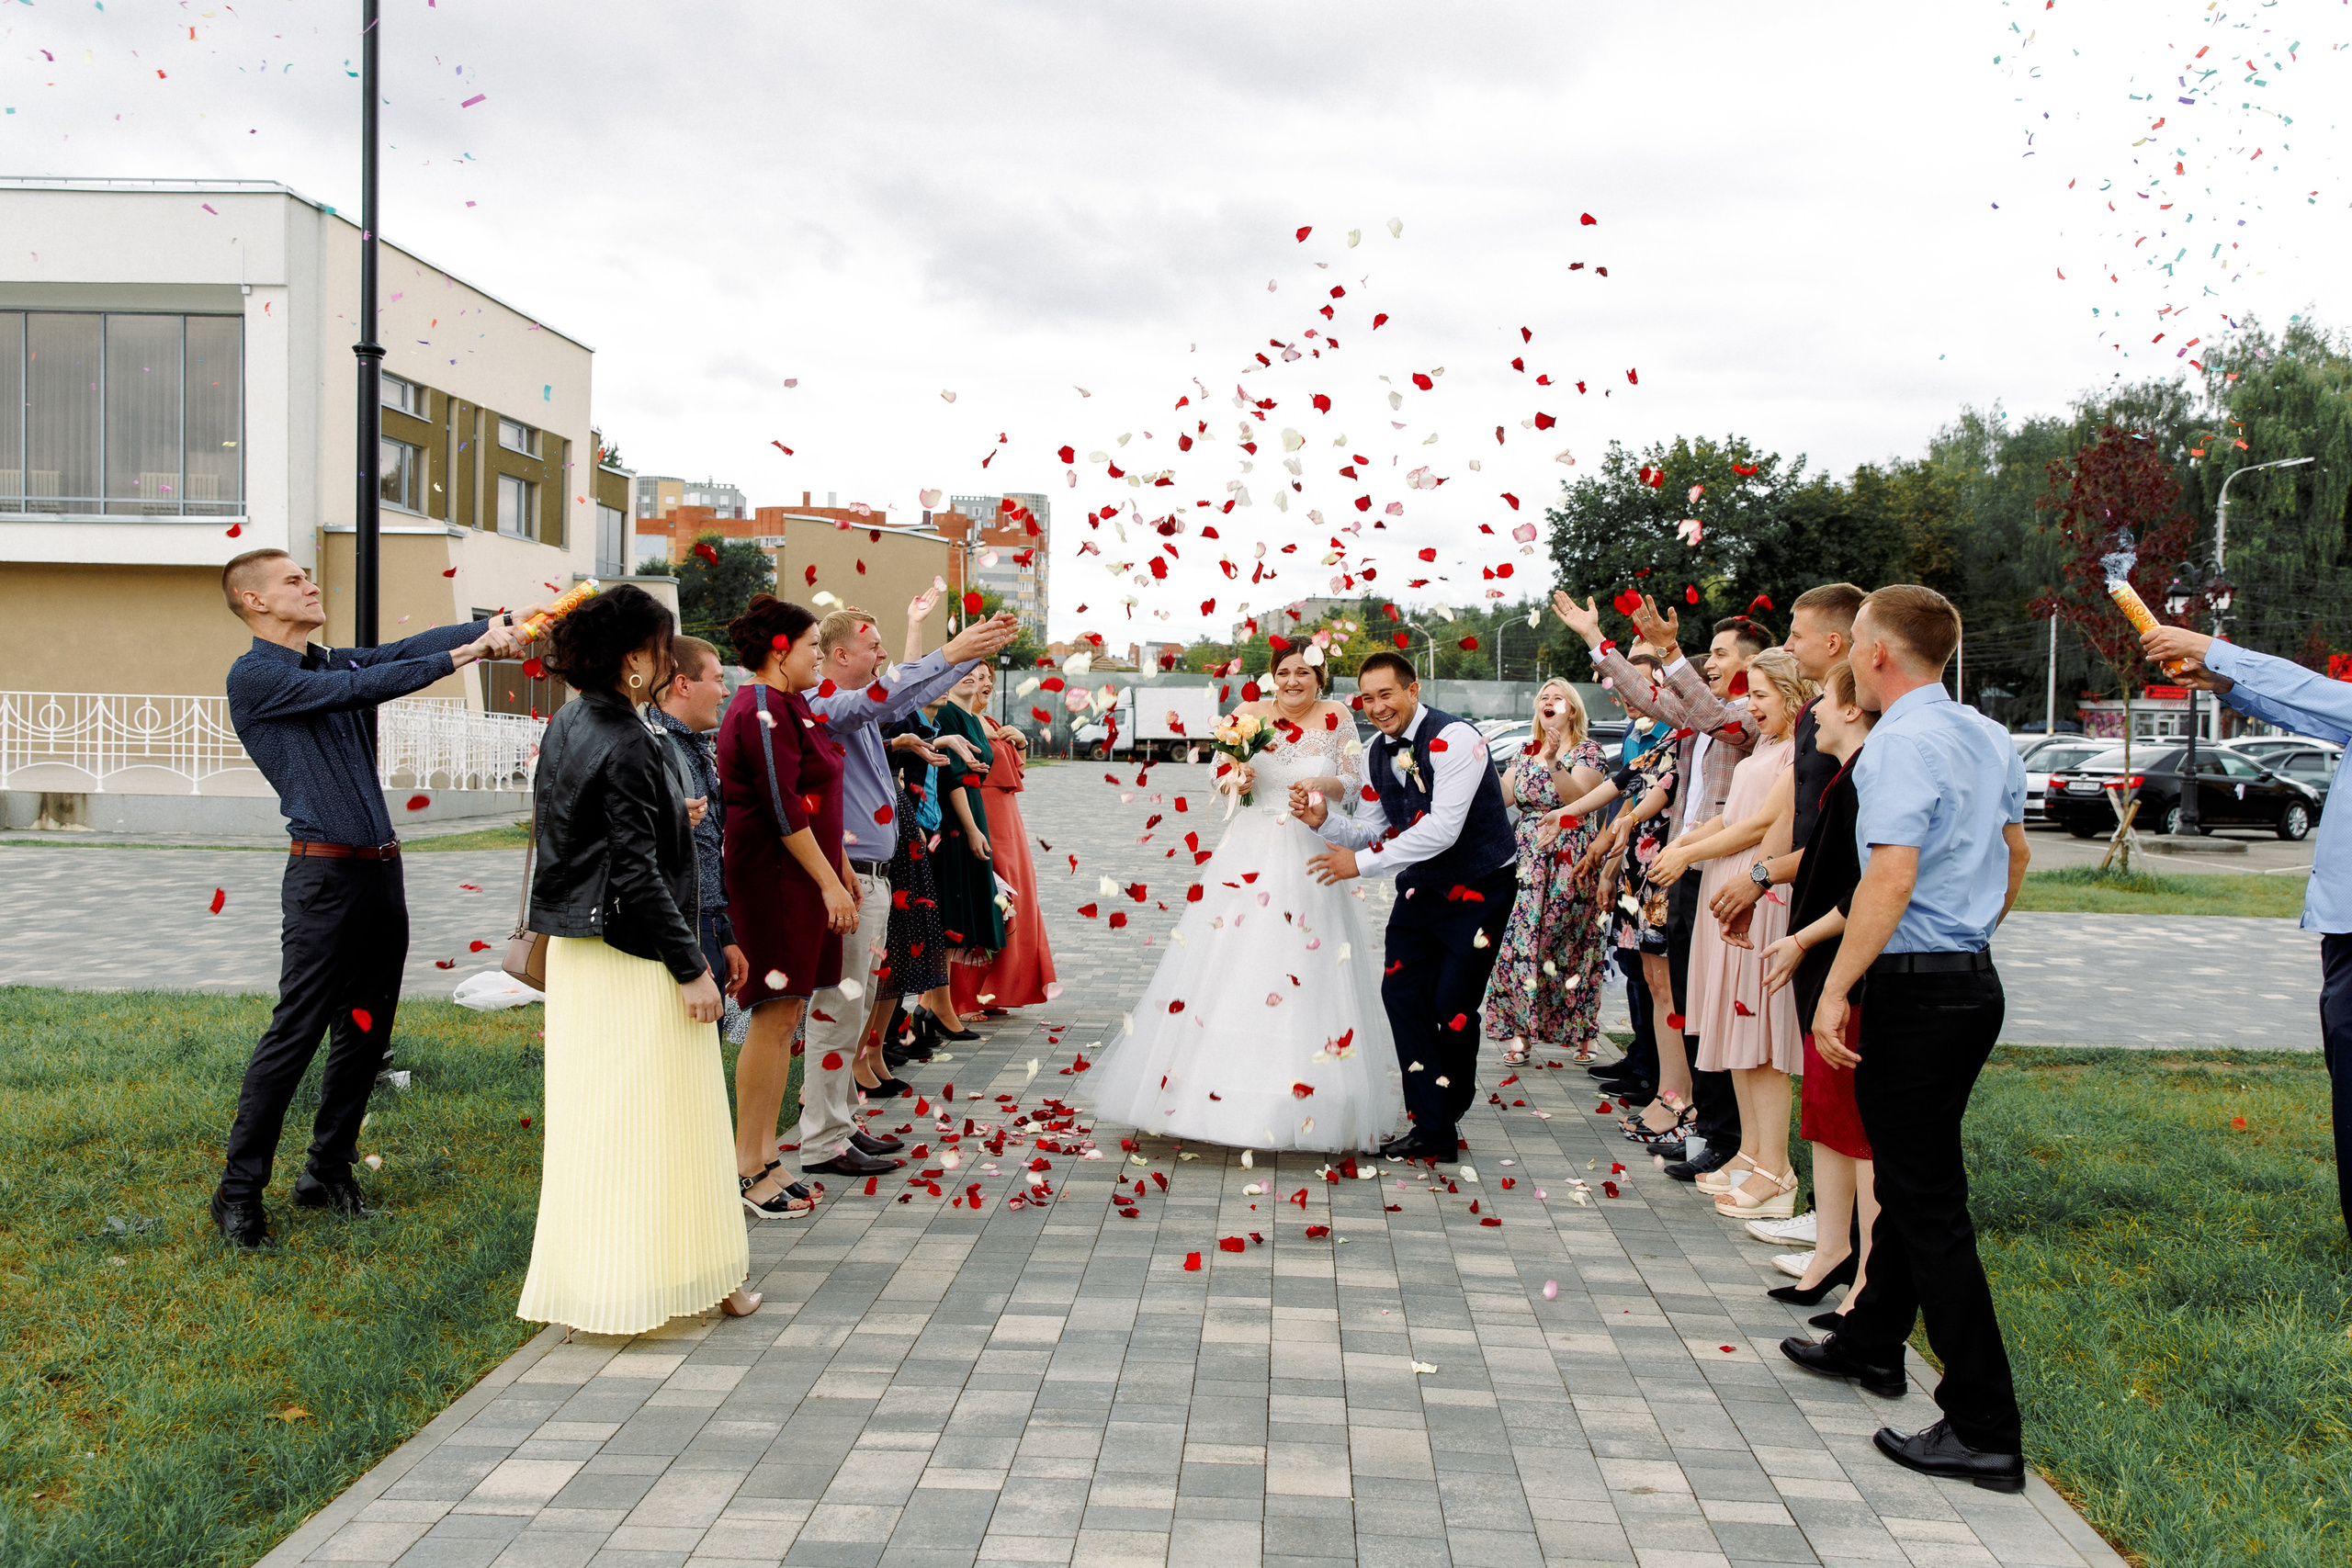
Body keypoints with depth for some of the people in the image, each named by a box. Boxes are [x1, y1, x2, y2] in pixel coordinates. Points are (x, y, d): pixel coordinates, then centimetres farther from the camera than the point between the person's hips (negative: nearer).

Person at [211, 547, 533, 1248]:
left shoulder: (331, 663, 18)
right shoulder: (254, 676, -6)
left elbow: (403, 649, 5)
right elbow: (359, 687, -16)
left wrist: (495, 625, -11)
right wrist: (458, 658, -16)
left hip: (381, 870, 8)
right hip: (326, 873, -8)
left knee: (367, 1033, 11)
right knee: (295, 1032, -7)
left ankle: (328, 1170, 22)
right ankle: (240, 1189, 3)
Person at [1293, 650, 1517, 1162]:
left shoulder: (1454, 739, -22)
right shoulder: (1378, 755, 4)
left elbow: (1442, 830, -28)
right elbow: (1370, 830, 9)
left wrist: (1362, 862, -24)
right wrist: (1323, 820, -12)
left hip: (1479, 888, -7)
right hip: (1421, 887, 7)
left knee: (1452, 1005, -8)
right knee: (1401, 992, -1)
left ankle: (1450, 1108, 19)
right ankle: (1433, 1128, 7)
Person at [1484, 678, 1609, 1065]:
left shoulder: (1587, 752, 0)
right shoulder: (1526, 752, 16)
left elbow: (1577, 796, -17)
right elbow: (1501, 797, 8)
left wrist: (1552, 762, -29)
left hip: (1570, 860, -4)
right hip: (1526, 857, 4)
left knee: (1570, 945, -3)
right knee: (1519, 941, -5)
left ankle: (1583, 1033, 8)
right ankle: (1519, 1033, -2)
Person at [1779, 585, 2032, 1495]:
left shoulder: (1903, 743, -18)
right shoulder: (1988, 737, 11)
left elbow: (1891, 879, -27)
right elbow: (2015, 854, 22)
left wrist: (1834, 991, -23)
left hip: (1916, 989, -10)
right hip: (1974, 979, 10)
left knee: (1930, 1204, -4)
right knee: (1912, 1176, 22)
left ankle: (1984, 1431, 1)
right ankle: (1872, 1343, 38)